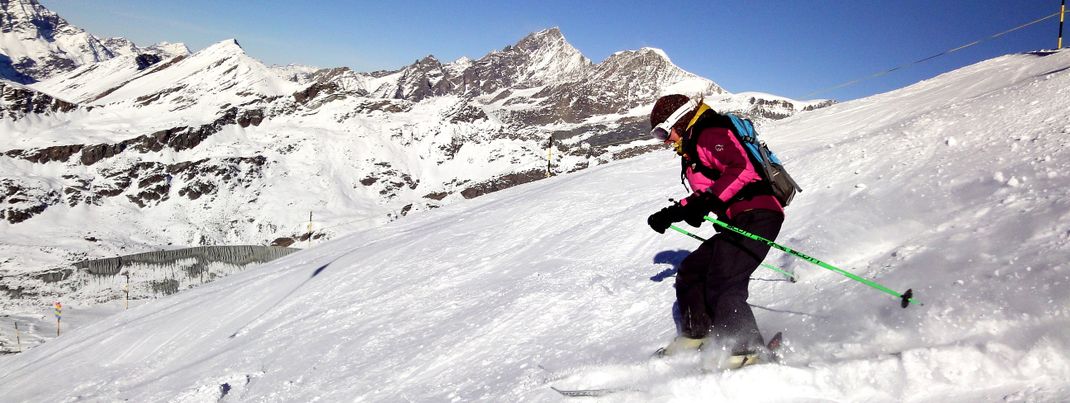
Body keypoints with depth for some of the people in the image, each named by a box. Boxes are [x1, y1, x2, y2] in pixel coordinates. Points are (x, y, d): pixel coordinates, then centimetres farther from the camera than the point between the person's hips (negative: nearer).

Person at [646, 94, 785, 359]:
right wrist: (672, 214, 34)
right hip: (740, 221, 11)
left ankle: (747, 350, -21)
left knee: (722, 286, -20)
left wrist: (708, 201, -25)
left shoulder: (711, 134, -6)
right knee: (690, 273, 15)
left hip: (756, 215, -11)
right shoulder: (694, 148, 26)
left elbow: (741, 169, -23)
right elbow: (703, 194, 36)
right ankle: (696, 337, 22)